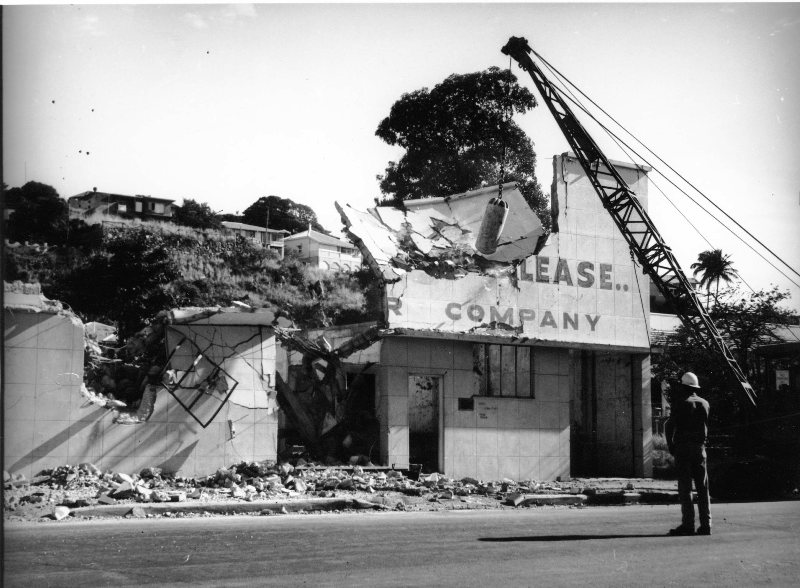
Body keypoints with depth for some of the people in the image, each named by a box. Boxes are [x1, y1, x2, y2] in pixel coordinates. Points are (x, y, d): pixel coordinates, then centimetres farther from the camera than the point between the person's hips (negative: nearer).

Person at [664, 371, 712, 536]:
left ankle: (688, 524, -8)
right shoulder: (704, 403, 8)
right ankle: (705, 524, 5)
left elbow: (670, 425, -12)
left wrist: (670, 445, 2)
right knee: (702, 487, 7)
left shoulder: (681, 403, -7)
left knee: (685, 487, -4)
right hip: (700, 447, 5)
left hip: (683, 448, -5)